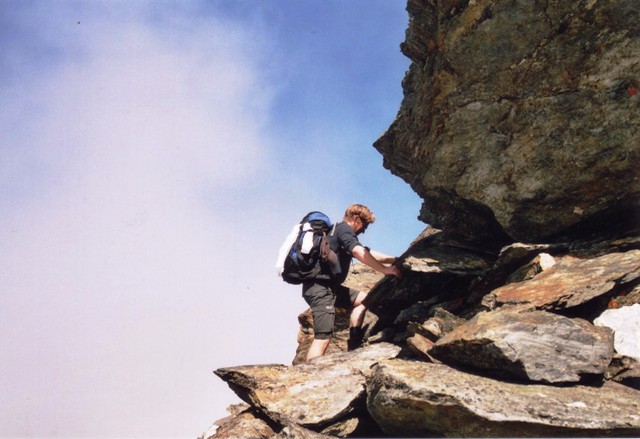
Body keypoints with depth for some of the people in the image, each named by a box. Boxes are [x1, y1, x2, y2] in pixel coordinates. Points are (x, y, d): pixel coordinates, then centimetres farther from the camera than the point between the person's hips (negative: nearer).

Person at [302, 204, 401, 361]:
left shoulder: (339, 230, 23)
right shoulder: (344, 229, -6)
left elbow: (368, 254, 25)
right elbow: (359, 253, -25)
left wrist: (396, 260, 18)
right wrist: (385, 270, -21)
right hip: (319, 287, -10)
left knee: (363, 299, 20)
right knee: (323, 337, -18)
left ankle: (353, 348, 11)